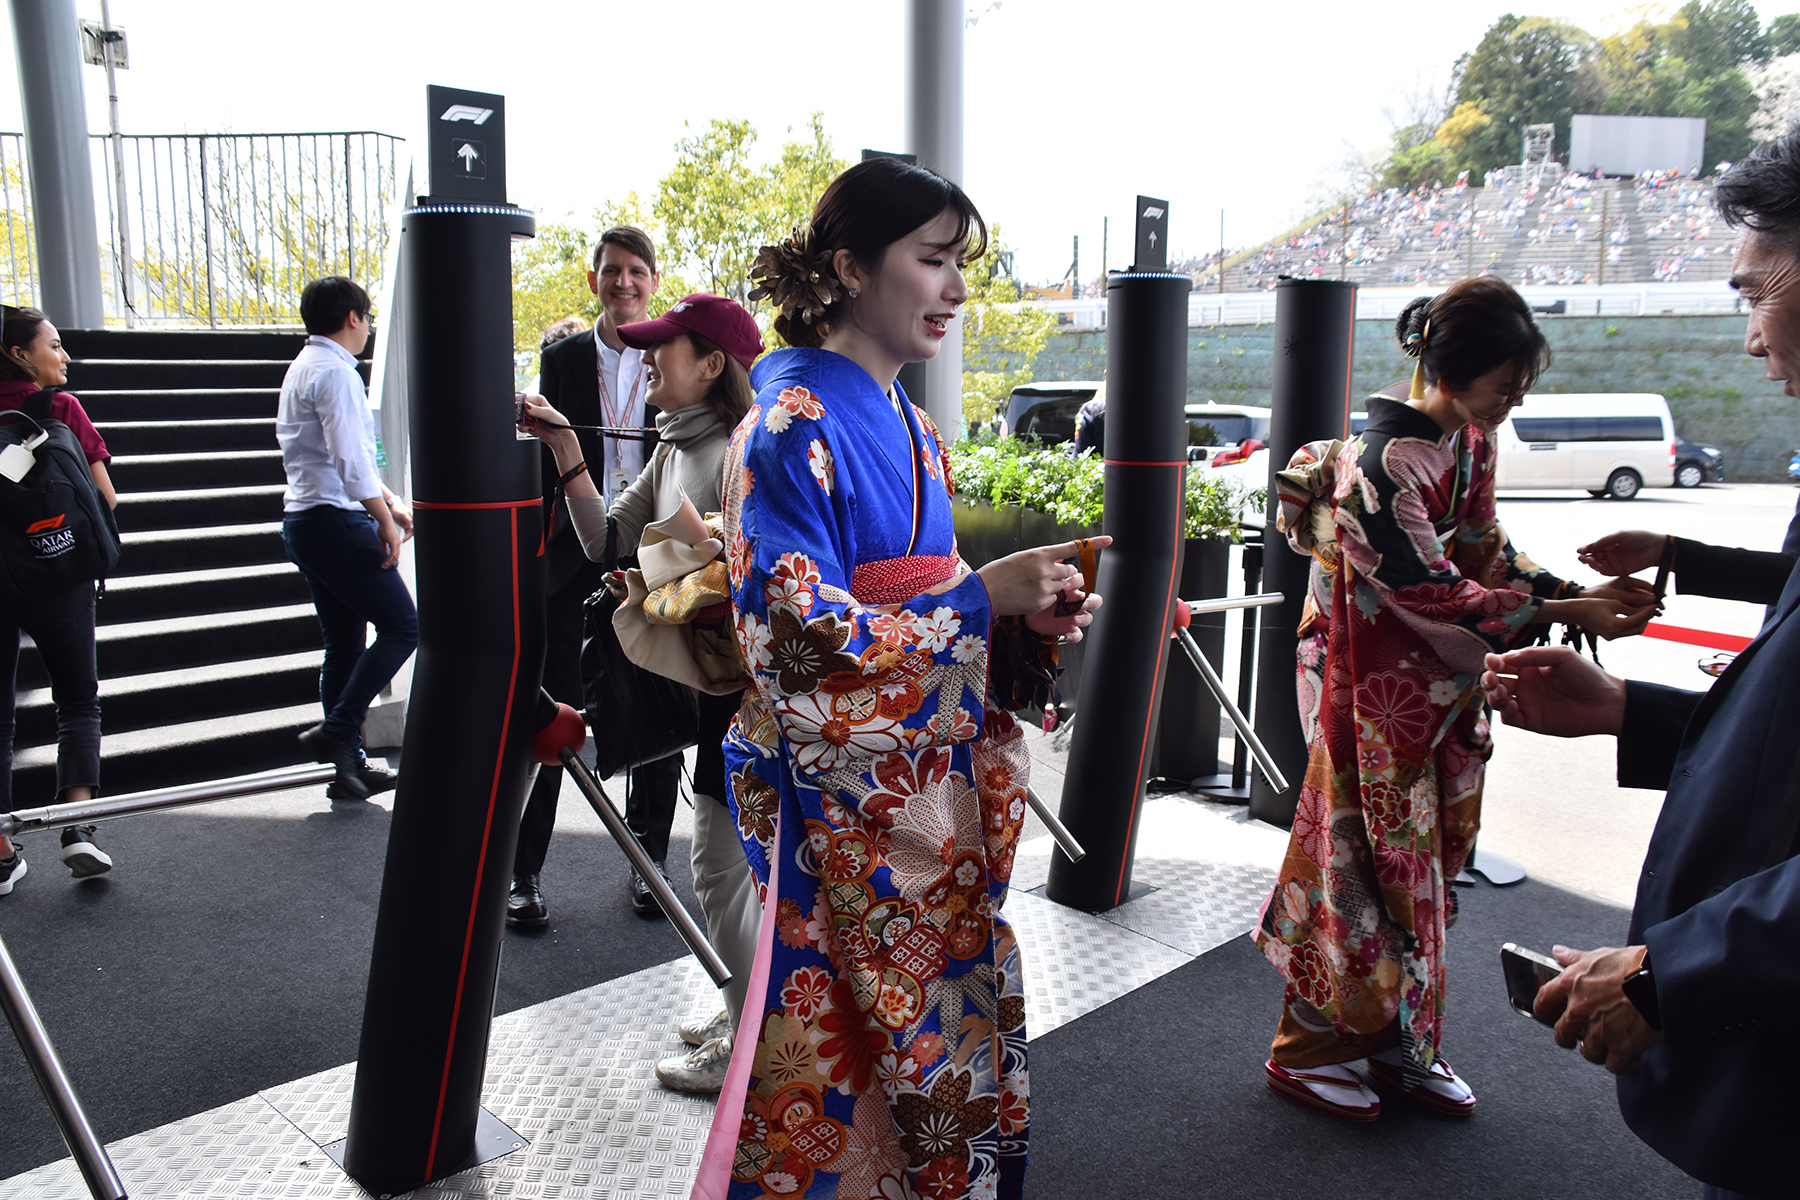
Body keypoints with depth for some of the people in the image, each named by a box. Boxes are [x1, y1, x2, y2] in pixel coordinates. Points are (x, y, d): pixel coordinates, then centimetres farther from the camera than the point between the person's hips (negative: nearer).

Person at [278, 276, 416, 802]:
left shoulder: (303, 367, 20)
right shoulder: (334, 371, -12)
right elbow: (350, 461, -20)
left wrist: (389, 500, 17)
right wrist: (385, 522, -13)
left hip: (302, 519, 10)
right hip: (337, 521, -10)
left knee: (345, 644, 12)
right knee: (401, 626, -6)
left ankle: (348, 766, 16)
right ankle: (337, 730, -8)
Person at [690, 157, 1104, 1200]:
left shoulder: (909, 426, 12)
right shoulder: (793, 423, -14)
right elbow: (794, 638, -21)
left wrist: (1021, 614, -1)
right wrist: (985, 594, -19)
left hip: (934, 788, 8)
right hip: (837, 802, -8)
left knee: (959, 1029, 17)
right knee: (845, 1043, 6)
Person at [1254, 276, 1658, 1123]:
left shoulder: (1473, 443, 5)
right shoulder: (1383, 464, -23)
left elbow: (1486, 554, 10)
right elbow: (1436, 592, -22)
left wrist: (1581, 591, -4)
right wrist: (1565, 613, -20)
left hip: (1439, 694, 9)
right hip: (1374, 699, -9)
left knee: (1426, 867, 15)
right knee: (1371, 865, 1)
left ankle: (1398, 1044, 30)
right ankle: (1311, 1051, 19)